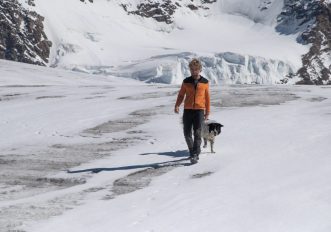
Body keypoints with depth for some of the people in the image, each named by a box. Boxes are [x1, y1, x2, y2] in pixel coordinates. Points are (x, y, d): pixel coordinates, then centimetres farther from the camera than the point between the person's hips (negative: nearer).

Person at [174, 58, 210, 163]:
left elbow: (207, 97, 11)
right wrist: (177, 105, -9)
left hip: (199, 110, -2)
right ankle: (193, 151, 24)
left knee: (197, 133, -9)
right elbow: (181, 95, 8)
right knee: (187, 133, 3)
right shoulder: (186, 82, 6)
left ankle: (195, 155, -8)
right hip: (187, 110, 2)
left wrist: (207, 112, 12)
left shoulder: (205, 82, 6)